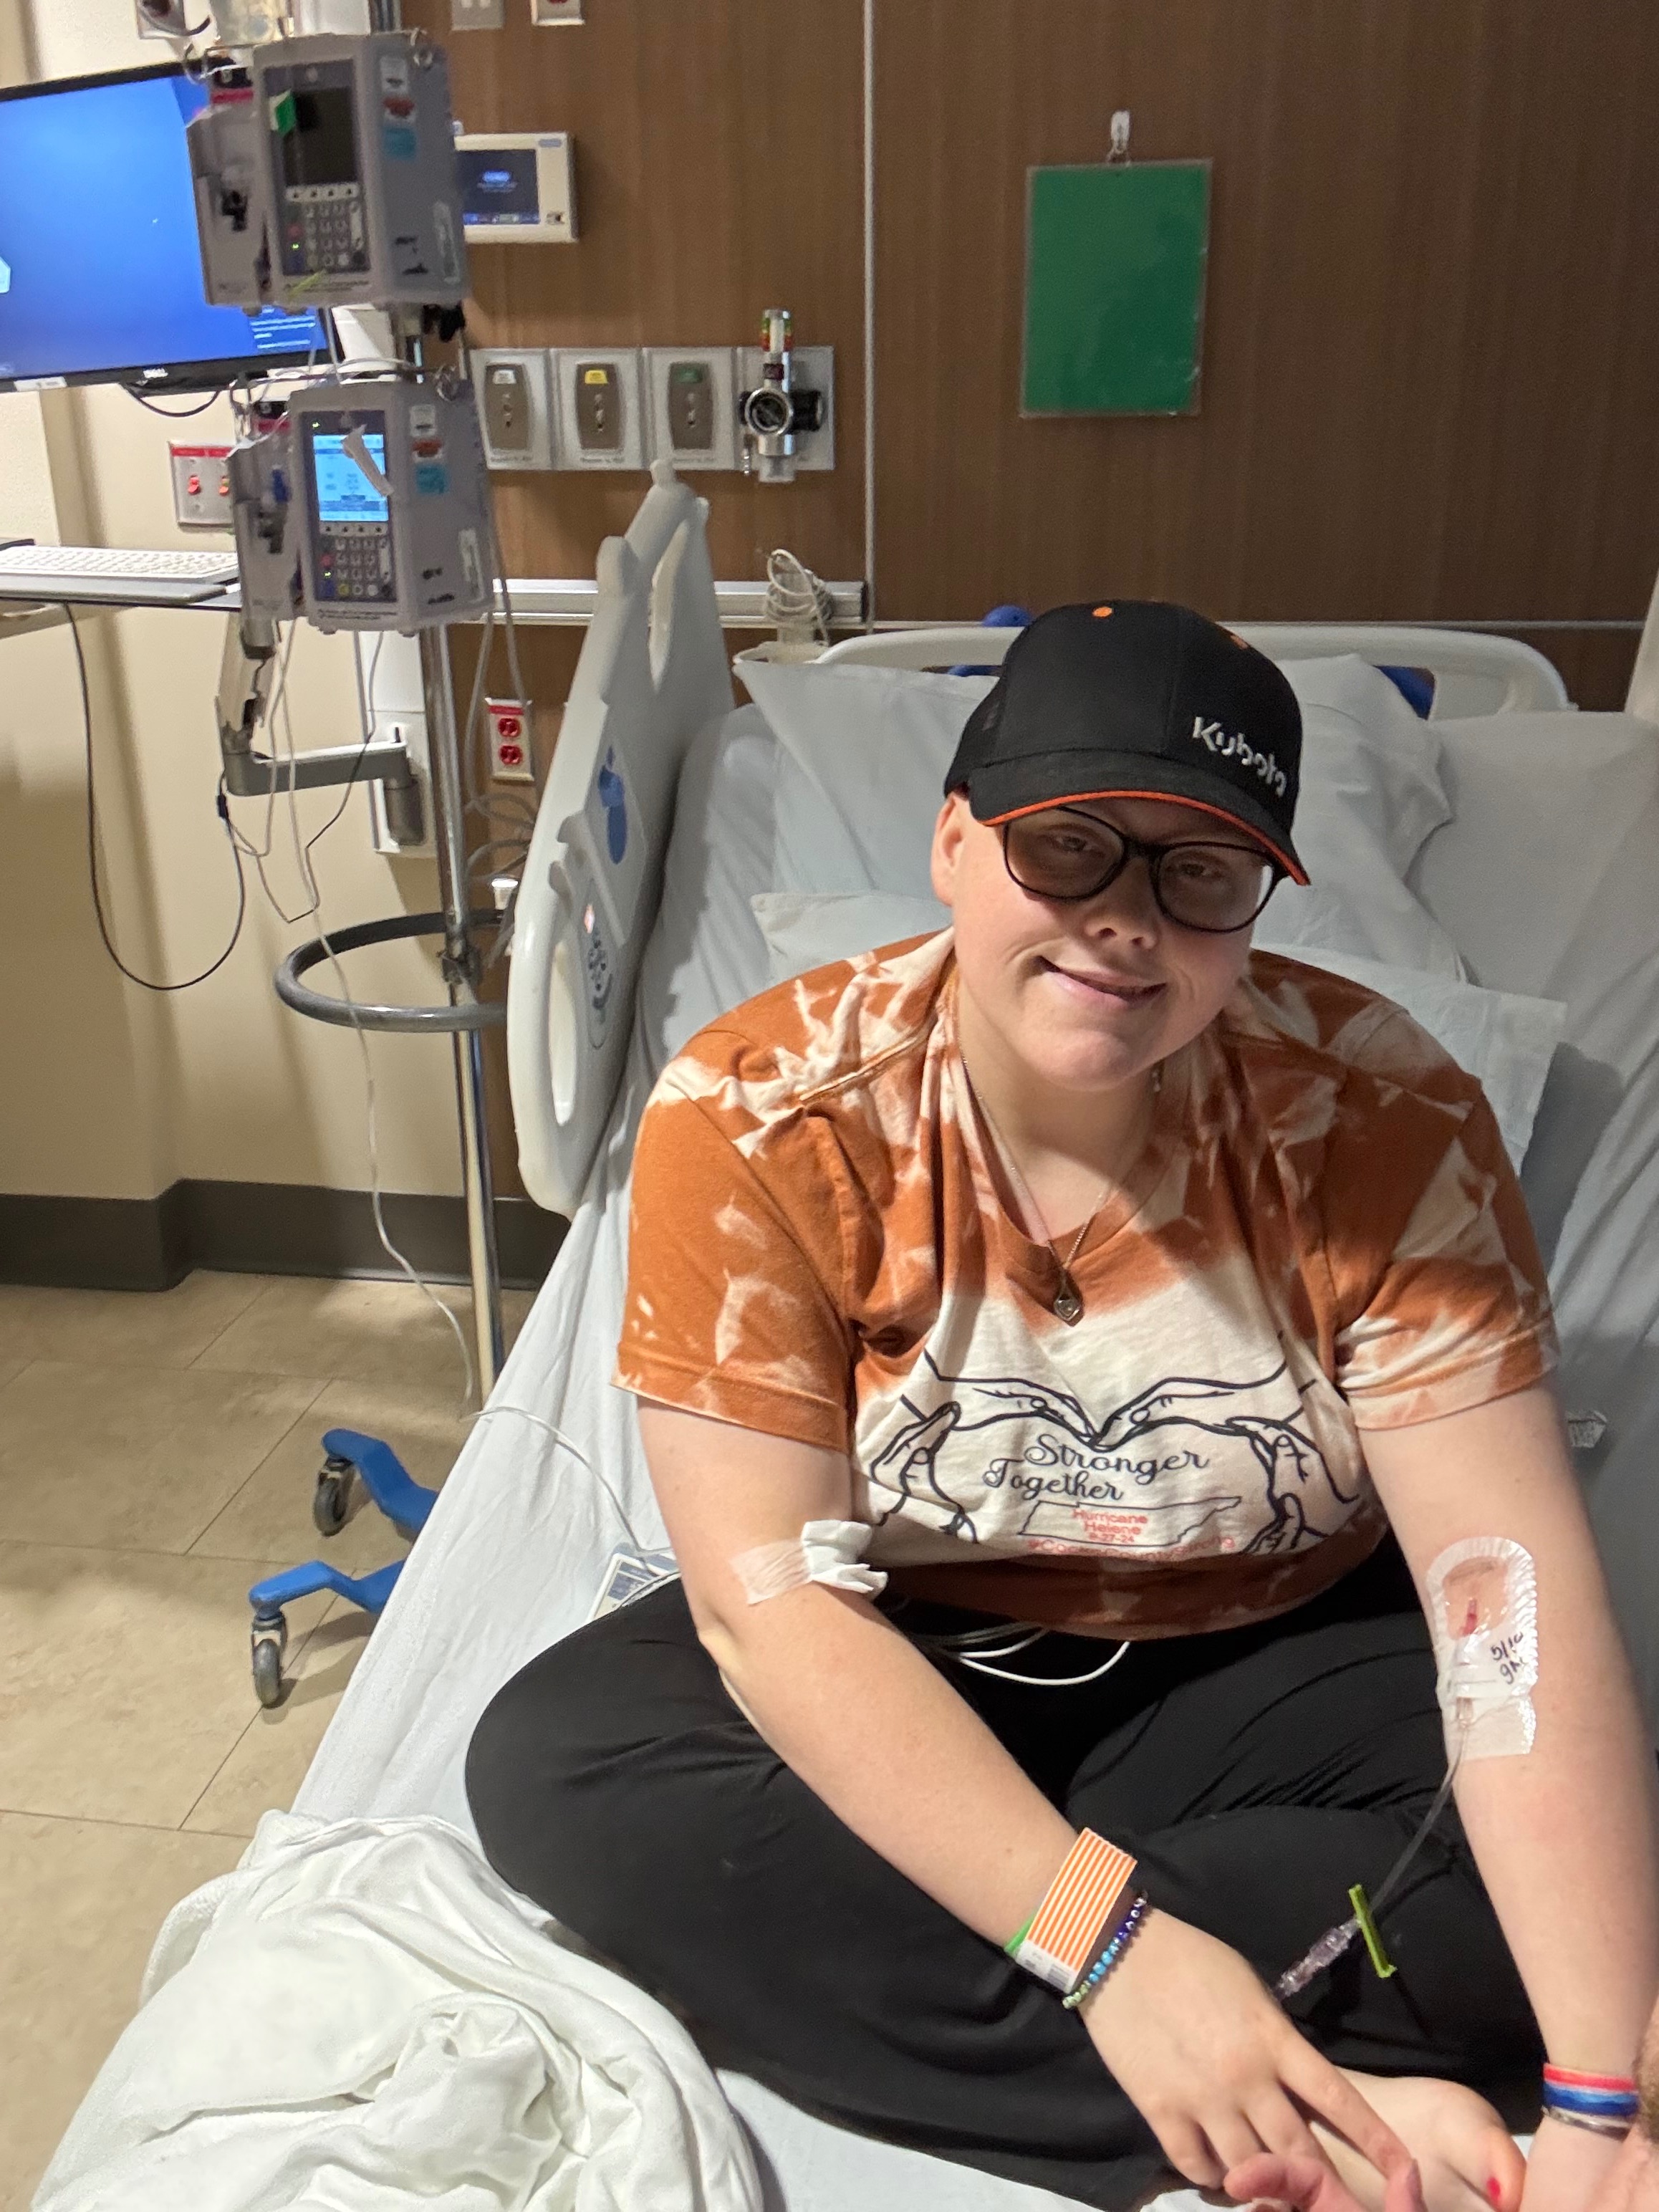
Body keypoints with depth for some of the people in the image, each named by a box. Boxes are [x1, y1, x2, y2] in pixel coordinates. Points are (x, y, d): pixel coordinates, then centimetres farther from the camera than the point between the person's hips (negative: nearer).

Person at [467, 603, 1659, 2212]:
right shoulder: (756, 1116, -20)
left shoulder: (1382, 1116, -18)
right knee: (549, 1766, -25)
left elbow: (1518, 1593, -22)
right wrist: (1114, 1938, -30)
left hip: (1276, 1663, 0)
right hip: (904, 1672, 1)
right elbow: (772, 1593, -22)